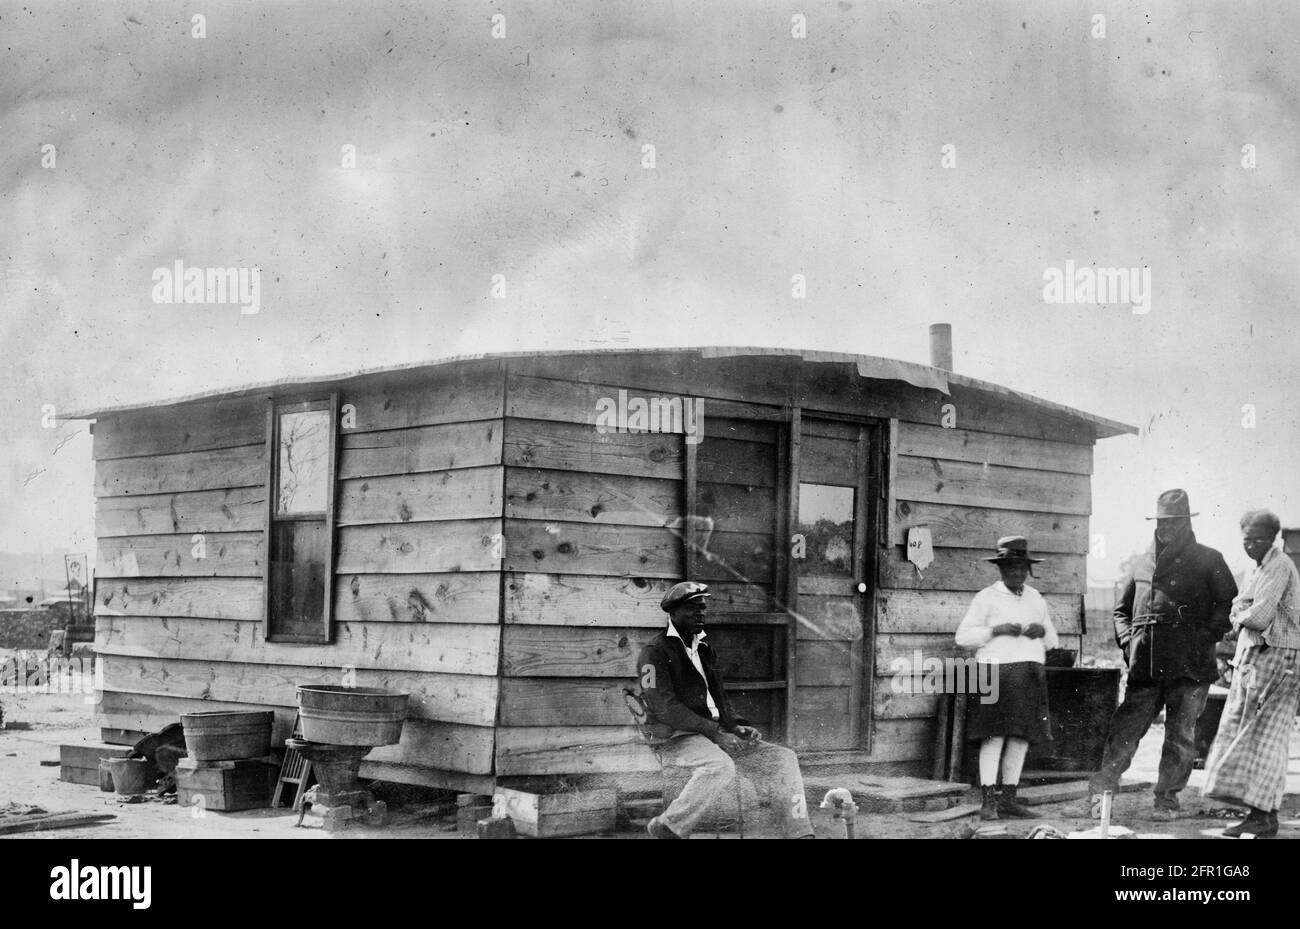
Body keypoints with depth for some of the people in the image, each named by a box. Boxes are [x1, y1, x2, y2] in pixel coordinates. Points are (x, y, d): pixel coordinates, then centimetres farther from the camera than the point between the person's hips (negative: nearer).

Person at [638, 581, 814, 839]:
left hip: (715, 732, 8)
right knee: (720, 765, -38)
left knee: (782, 758, -5)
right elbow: (664, 707, -16)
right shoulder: (655, 653, -5)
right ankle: (667, 828, -23)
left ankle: (799, 833, -9)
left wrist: (737, 726, 3)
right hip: (676, 738, -8)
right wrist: (714, 731, -21)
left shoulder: (703, 650, 21)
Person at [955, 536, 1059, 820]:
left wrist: (1043, 630, 0)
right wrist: (996, 630, -12)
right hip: (996, 671, -5)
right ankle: (989, 800, -9)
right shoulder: (987, 598, 2)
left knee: (1021, 737, 3)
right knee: (994, 735, -10)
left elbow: (1052, 640, 23)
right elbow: (963, 636, -1)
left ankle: (1008, 798, 10)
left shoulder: (1036, 599, 17)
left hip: (1030, 675, 5)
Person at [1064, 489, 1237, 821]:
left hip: (1189, 666, -3)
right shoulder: (1144, 562, 15)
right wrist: (1127, 640, 8)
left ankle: (1166, 800, 13)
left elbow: (1229, 605, 1)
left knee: (1180, 736, 3)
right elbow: (1122, 609, 25)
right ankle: (1097, 797, 0)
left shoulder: (1208, 561, 4)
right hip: (1146, 666, 3)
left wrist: (1204, 637, -10)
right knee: (1123, 731, 0)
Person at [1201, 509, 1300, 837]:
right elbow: (1237, 613, 15)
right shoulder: (1256, 569, 18)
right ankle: (1261, 815, 10)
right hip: (1253, 656, 9)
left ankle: (1264, 816, -5)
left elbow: (1258, 617, -18)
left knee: (1263, 738, -8)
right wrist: (1247, 616, -6)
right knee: (1243, 734, 7)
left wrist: (1243, 616, 1)